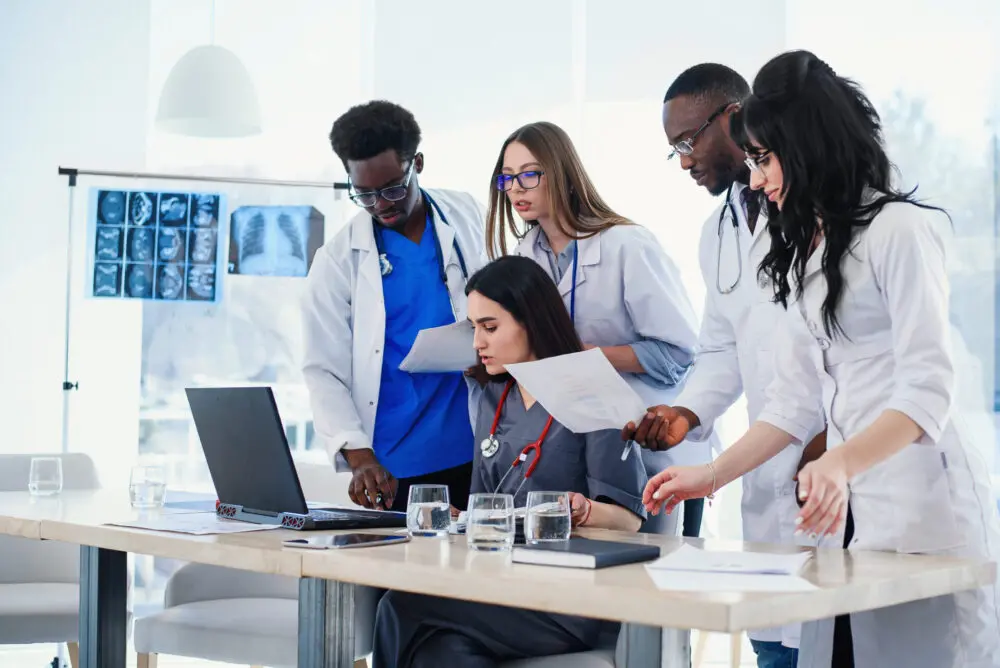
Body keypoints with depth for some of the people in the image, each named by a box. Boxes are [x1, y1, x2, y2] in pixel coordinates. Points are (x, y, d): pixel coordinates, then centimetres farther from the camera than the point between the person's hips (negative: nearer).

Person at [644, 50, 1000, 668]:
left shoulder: (899, 230, -7)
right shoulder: (805, 255, 19)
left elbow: (927, 391, -16)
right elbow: (790, 403, 18)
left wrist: (838, 463, -30)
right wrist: (711, 476, 13)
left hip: (926, 507, -7)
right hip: (850, 506, 7)